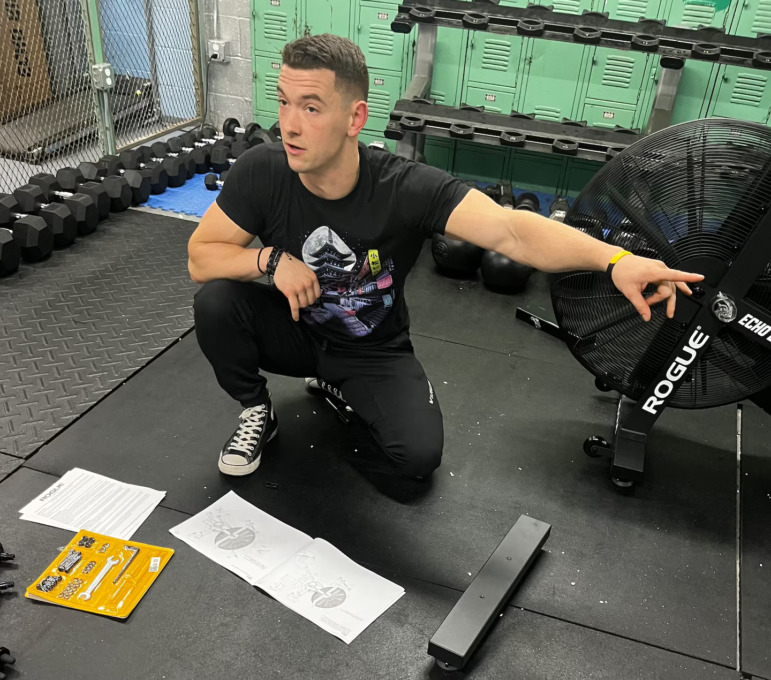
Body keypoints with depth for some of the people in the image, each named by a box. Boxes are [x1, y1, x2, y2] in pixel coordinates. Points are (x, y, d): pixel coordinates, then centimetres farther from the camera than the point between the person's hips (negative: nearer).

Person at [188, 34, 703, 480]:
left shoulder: (405, 188, -29)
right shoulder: (261, 173, -22)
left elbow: (510, 231, -41)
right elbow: (200, 258, -12)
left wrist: (614, 259, -56)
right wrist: (271, 259, -31)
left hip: (373, 351, -1)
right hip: (295, 331, 2)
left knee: (418, 455, -19)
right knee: (216, 301, -25)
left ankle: (340, 387, 13)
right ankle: (256, 413, 4)